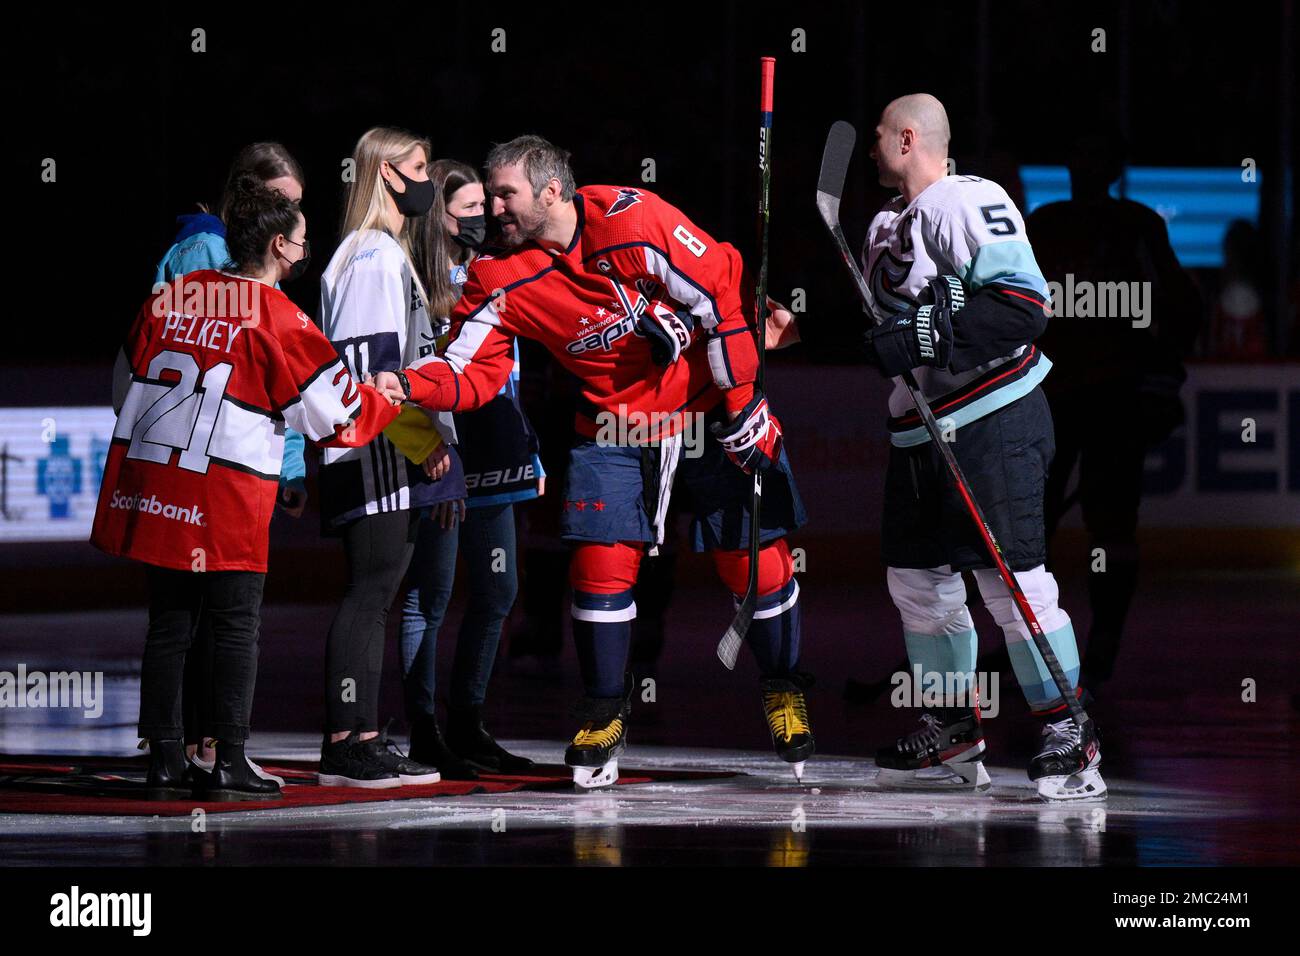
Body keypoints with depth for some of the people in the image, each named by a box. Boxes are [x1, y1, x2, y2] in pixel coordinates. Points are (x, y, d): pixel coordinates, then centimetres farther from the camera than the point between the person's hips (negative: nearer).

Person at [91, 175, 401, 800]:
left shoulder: (170, 297, 9)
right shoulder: (276, 317, -8)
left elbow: (125, 387, 18)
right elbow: (333, 412, -2)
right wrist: (389, 402, 16)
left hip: (149, 482, 6)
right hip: (226, 492, -6)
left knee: (169, 621, 11)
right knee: (236, 624, 3)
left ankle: (164, 761, 11)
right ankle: (227, 763, 0)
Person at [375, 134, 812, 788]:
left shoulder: (633, 220, -23)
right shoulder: (502, 279, -10)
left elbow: (722, 291, -18)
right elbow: (472, 373, -11)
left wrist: (742, 401, -16)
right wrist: (412, 385, -32)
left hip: (709, 409, -3)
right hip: (614, 427, 3)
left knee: (755, 557, 0)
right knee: (601, 563, -7)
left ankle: (784, 693, 23)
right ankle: (604, 717, 9)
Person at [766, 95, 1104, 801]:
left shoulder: (971, 203, -13)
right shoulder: (886, 225, 18)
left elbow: (1024, 306, -22)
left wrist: (925, 338, -24)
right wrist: (802, 330, 18)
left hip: (992, 423, -10)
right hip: (919, 431, 10)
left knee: (1011, 578, -12)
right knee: (917, 578, 11)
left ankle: (1065, 735, -6)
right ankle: (952, 738, 21)